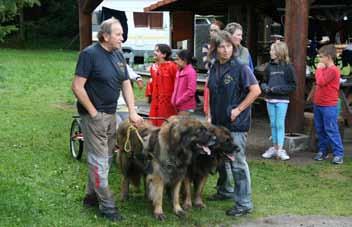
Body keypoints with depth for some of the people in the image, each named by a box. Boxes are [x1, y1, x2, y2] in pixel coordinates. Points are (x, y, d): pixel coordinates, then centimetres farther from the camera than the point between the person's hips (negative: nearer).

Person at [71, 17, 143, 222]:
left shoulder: (118, 55, 8)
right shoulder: (90, 54, -15)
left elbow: (126, 84, 9)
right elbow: (77, 87, -18)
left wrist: (133, 111, -1)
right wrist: (93, 112, -16)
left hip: (111, 114, 8)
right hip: (94, 115, -8)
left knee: (106, 158, 15)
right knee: (99, 161, -3)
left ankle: (92, 196, 29)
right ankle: (107, 205, 4)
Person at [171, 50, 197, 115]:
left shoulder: (191, 72, -13)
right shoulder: (179, 71, 13)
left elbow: (191, 91, -19)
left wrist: (179, 101, -15)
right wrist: (174, 100, 7)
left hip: (186, 107, -8)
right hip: (179, 106, 8)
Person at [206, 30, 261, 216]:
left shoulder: (240, 68, -12)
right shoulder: (214, 69, 7)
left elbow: (255, 90, -15)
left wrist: (238, 109, -14)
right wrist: (210, 115, 11)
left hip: (236, 124, -7)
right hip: (218, 123, 7)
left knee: (238, 163, -4)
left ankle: (244, 203, 3)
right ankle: (224, 191, 38)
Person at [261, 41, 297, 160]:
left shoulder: (287, 67, -7)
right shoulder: (269, 66, 6)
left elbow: (292, 86, -8)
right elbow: (264, 81, 16)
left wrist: (277, 89, -16)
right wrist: (265, 88, -6)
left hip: (282, 100, -5)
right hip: (270, 100, 5)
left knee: (280, 124, -4)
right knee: (273, 124, 11)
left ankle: (280, 149, 0)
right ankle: (274, 148, 19)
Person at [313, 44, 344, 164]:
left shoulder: (333, 70, -15)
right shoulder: (324, 69, 14)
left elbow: (321, 82, -22)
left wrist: (319, 69, -12)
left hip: (329, 106, -9)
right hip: (318, 104, 9)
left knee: (331, 130, -8)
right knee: (320, 130, 13)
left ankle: (338, 154, -4)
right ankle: (322, 151, 23)